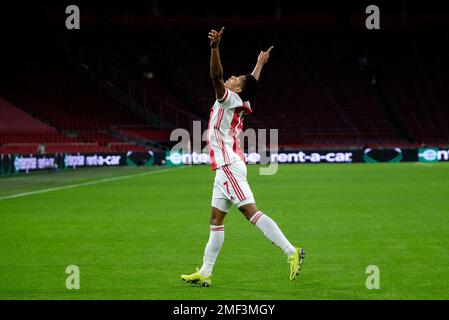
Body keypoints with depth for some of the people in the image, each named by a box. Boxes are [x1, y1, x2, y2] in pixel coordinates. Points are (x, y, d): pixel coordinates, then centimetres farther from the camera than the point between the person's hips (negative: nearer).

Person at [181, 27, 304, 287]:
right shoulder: (241, 103, 17)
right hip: (226, 168, 10)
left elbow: (216, 76, -23)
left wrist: (215, 48, -33)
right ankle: (205, 273, 13)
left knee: (251, 211, -18)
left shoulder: (229, 99, -6)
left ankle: (291, 251, -25)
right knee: (216, 220, 10)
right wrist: (260, 63, 51)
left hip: (229, 166, -10)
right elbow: (252, 83, 36)